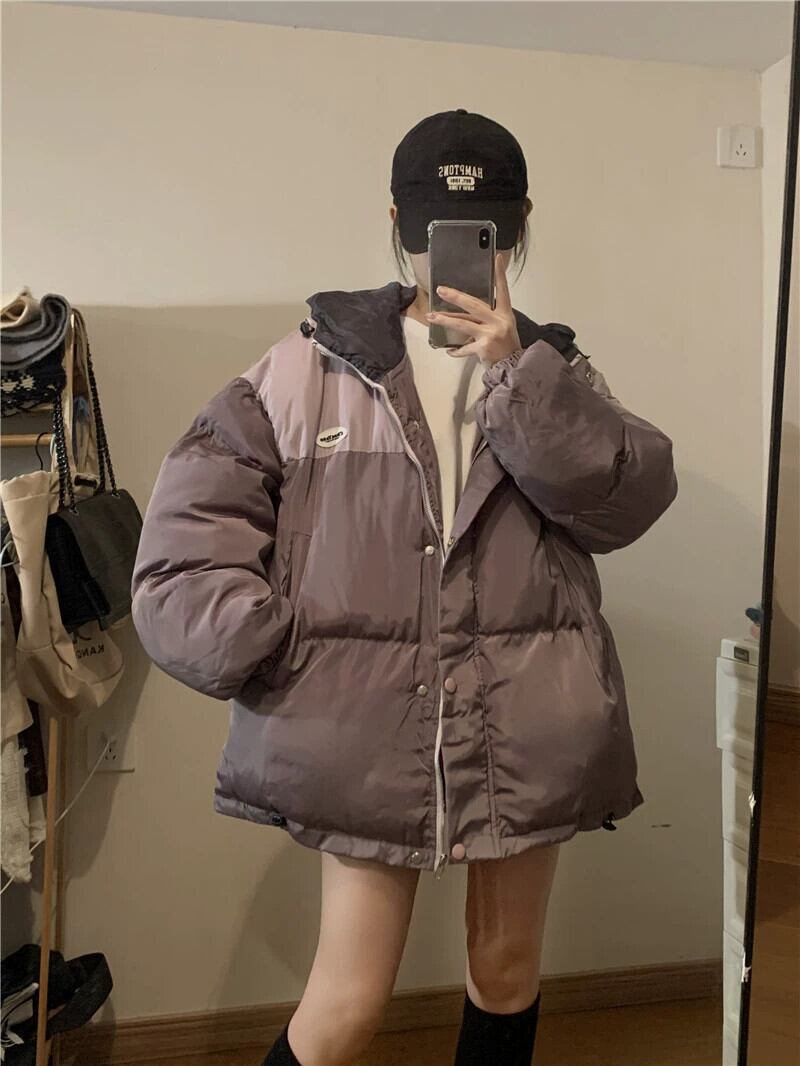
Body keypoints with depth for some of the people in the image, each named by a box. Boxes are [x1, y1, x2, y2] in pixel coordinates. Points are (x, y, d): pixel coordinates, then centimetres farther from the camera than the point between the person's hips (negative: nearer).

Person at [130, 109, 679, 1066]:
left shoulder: (550, 369, 8)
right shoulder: (310, 364, -1)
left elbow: (632, 498, -7)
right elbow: (196, 516, -1)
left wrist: (515, 372, -15)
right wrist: (261, 649, -11)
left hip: (527, 728, 3)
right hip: (365, 727, -2)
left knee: (508, 971, 20)